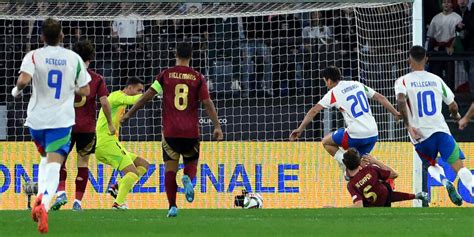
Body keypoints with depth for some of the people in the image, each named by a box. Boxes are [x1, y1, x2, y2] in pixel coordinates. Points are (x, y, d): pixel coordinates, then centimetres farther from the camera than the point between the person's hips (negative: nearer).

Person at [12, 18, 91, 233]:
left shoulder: (34, 56, -5)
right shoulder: (74, 58, 2)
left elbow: (23, 80, -22)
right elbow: (85, 90, 5)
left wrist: (17, 91, 0)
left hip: (37, 118, 1)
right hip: (62, 119, -1)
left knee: (46, 158, 30)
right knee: (54, 165, -9)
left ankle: (40, 197, 15)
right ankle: (44, 204, -32)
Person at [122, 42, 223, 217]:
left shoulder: (166, 75, 1)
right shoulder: (198, 77, 1)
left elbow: (147, 95, 2)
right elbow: (207, 103, -3)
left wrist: (130, 113, 12)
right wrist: (217, 126, 0)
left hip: (170, 131, 0)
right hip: (191, 131, 0)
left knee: (170, 168, 5)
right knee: (191, 163, 17)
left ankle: (172, 206, -6)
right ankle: (188, 179, -19)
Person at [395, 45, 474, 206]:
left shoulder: (403, 81, 2)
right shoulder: (436, 80, 11)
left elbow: (401, 101, -19)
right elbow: (453, 105, 17)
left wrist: (408, 125, -14)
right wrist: (456, 115, 40)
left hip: (420, 135, 0)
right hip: (441, 129, 0)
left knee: (432, 165, 24)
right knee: (459, 166, -5)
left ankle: (445, 182, -8)